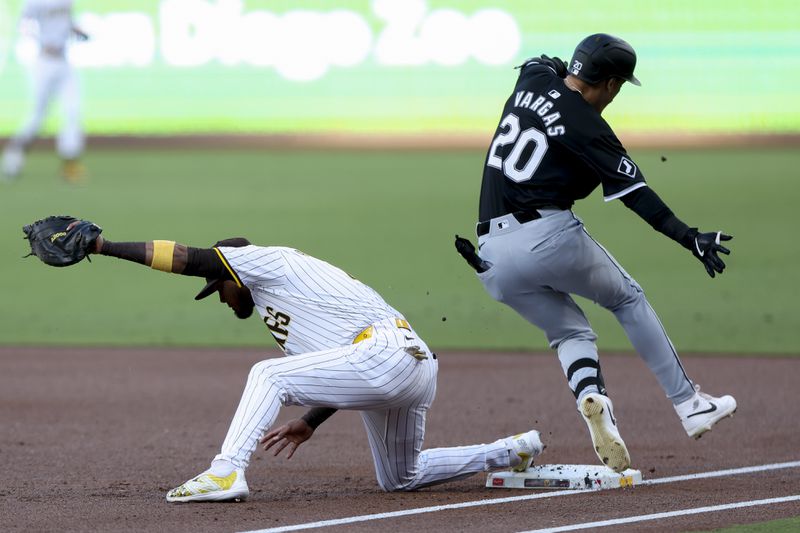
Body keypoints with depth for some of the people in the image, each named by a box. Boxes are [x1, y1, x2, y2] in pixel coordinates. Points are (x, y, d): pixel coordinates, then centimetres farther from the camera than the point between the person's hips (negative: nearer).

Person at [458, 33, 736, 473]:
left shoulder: (532, 78, 9)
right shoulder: (588, 126, -8)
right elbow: (634, 194, -11)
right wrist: (689, 238, -12)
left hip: (492, 258, 6)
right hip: (549, 236, -6)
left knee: (570, 332, 18)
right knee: (627, 297, 18)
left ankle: (590, 397, -14)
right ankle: (689, 404, 18)